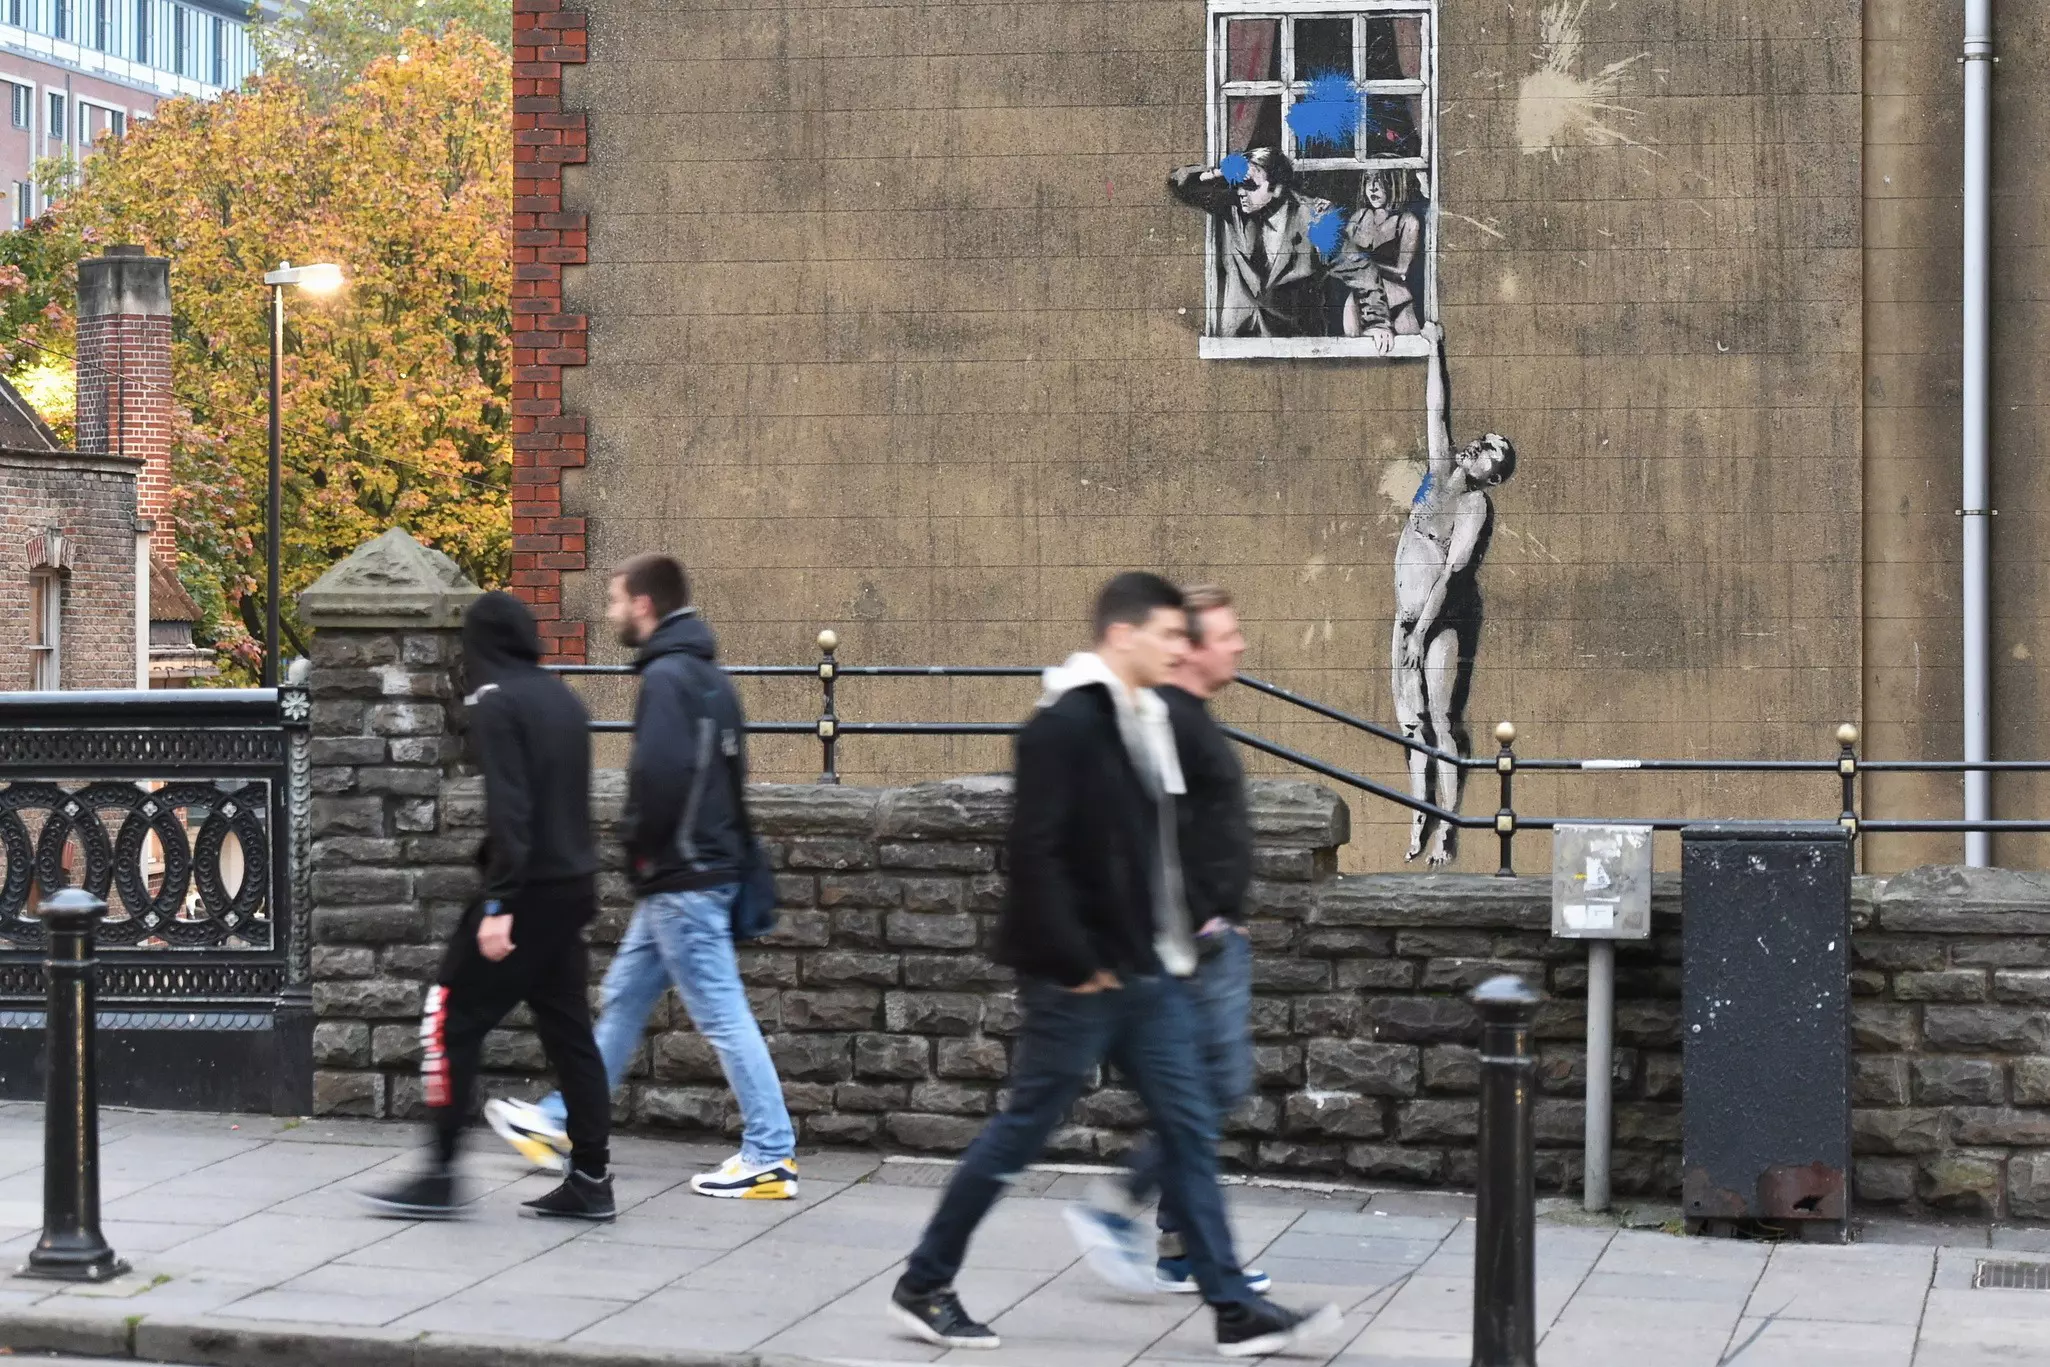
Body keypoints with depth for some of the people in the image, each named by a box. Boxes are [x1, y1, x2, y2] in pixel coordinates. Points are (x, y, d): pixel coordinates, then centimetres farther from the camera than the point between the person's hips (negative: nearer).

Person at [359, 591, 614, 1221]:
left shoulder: (495, 702, -11)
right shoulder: (564, 699, 14)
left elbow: (507, 808, -19)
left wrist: (498, 903, -21)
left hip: (527, 888, -8)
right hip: (575, 885, 8)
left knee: (453, 1020, -2)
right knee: (567, 1027, 11)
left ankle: (440, 1176, -2)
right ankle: (590, 1178, 11)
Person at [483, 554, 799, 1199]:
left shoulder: (666, 677, -17)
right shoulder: (707, 675, 14)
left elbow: (659, 774, -28)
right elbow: (728, 771, 18)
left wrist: (642, 844, -12)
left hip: (681, 879, -10)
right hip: (705, 866, 10)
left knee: (723, 1014, -5)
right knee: (621, 1000, 18)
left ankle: (771, 1157, -1)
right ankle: (562, 1122, 28)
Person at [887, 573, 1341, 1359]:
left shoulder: (1149, 722, 12)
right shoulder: (1065, 725, -16)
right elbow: (1036, 852, -21)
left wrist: (1176, 937, 13)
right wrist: (1073, 961, -21)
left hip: (1146, 973, 9)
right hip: (1078, 979, -9)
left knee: (1189, 1130, 6)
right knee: (1020, 1133, 1)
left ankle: (1235, 1311, 8)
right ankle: (923, 1287, 16)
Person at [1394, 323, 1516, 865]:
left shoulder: (1477, 506, -9)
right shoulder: (1439, 473, 11)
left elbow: (1452, 571, -15)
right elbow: (1438, 411, 18)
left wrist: (1422, 630, -20)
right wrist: (1435, 349, 20)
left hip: (1443, 619, -7)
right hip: (1408, 616, 7)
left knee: (1442, 723, -9)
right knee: (1411, 720, 7)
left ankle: (1447, 827, -10)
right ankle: (1419, 814, 12)